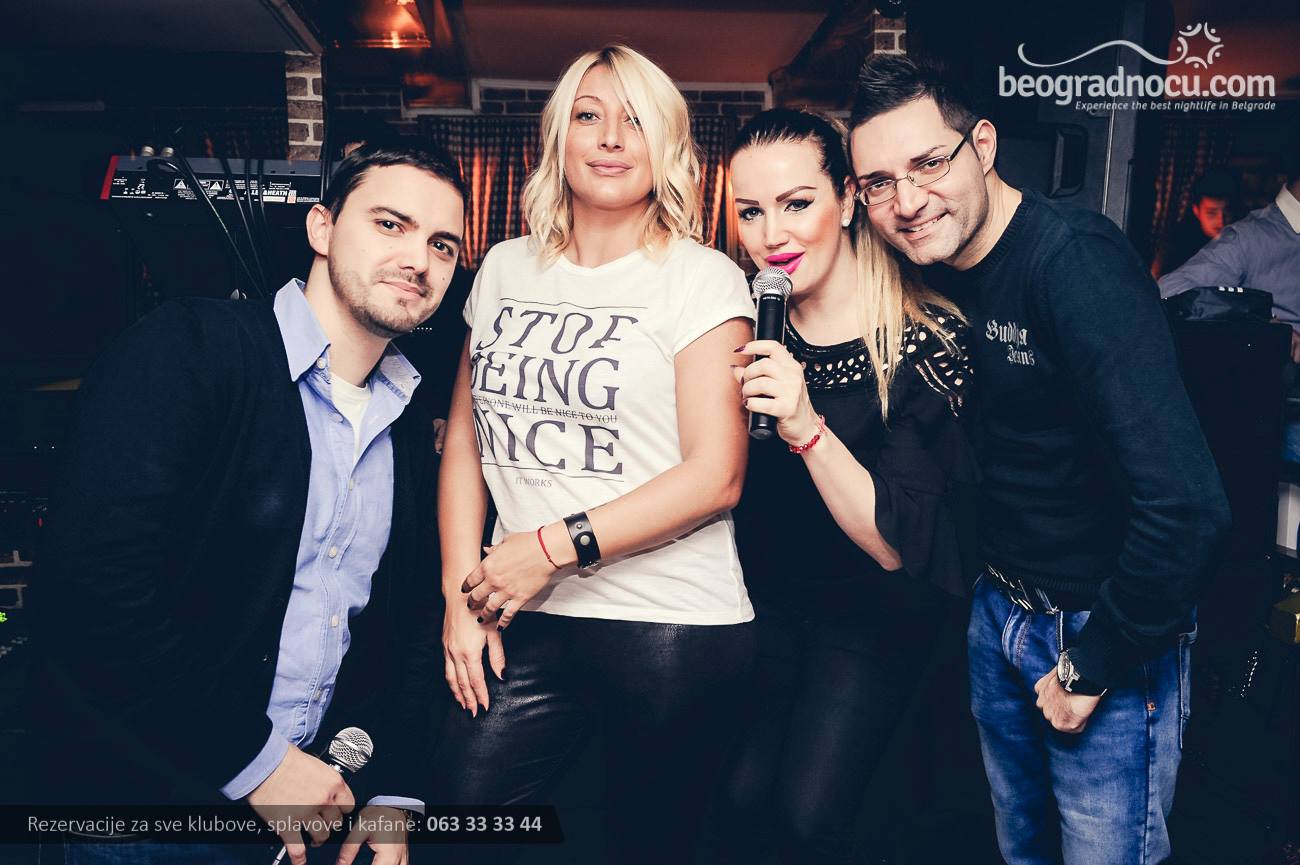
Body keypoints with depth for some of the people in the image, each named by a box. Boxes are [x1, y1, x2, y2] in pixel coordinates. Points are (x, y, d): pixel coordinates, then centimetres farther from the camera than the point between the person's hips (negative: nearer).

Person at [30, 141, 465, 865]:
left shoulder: (412, 435, 5)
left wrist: (397, 793, 2)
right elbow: (94, 592, -23)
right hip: (148, 796, -5)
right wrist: (252, 759, -18)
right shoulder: (190, 349, -15)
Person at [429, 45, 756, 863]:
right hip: (527, 622, 4)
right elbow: (466, 437, 11)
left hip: (673, 627, -3)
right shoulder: (505, 268, 10)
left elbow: (716, 475, -11)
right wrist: (462, 593, 3)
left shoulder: (703, 278, -4)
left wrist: (555, 546, -15)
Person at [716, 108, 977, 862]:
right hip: (765, 595, 4)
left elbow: (897, 546, -26)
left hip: (871, 613, -3)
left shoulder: (926, 343, -21)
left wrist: (807, 427, -37)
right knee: (741, 797, 2)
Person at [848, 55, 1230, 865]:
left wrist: (1093, 666, -20)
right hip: (999, 610, 7)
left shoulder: (1075, 260, -26)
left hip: (1106, 630, -7)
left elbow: (1186, 504, -32)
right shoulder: (936, 266, -2)